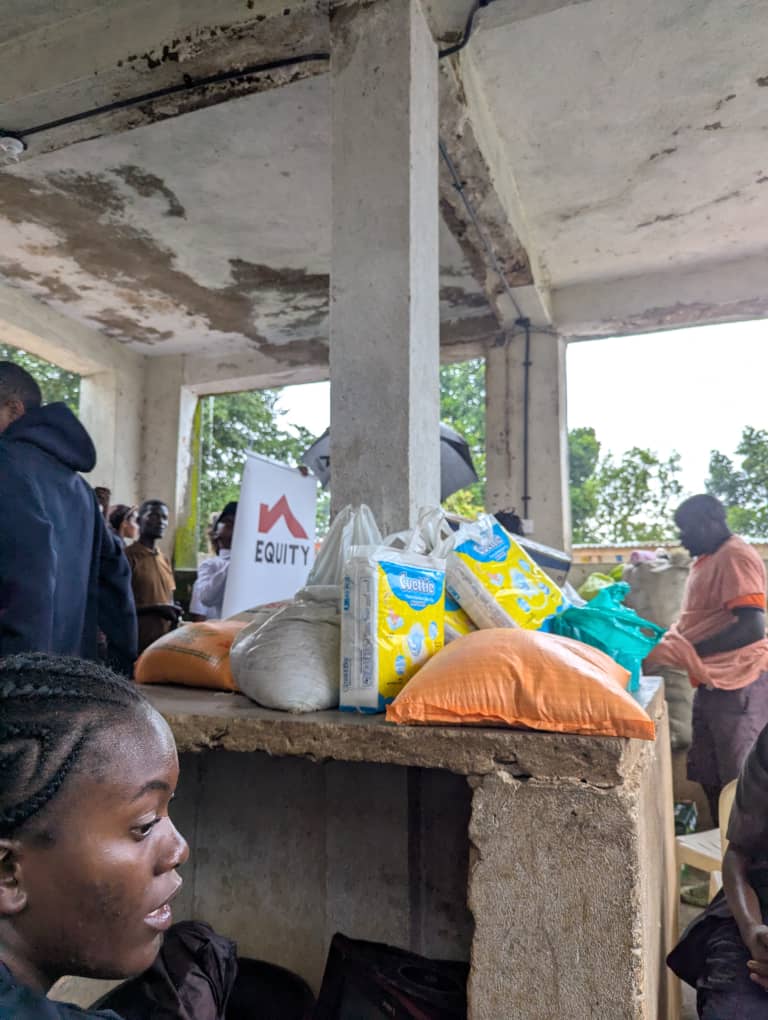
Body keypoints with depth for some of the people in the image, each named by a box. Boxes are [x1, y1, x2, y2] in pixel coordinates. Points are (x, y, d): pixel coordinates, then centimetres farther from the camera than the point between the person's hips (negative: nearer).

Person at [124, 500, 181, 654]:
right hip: (137, 642, -6)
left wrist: (174, 614, -2)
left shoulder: (165, 560, 16)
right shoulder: (128, 557, -6)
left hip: (164, 641, 6)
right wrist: (156, 609, -21)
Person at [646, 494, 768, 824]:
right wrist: (663, 641, 7)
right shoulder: (706, 561, 16)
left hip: (740, 683, -10)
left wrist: (691, 652, -24)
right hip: (711, 684, 10)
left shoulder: (735, 556, -15)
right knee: (709, 777, 17)